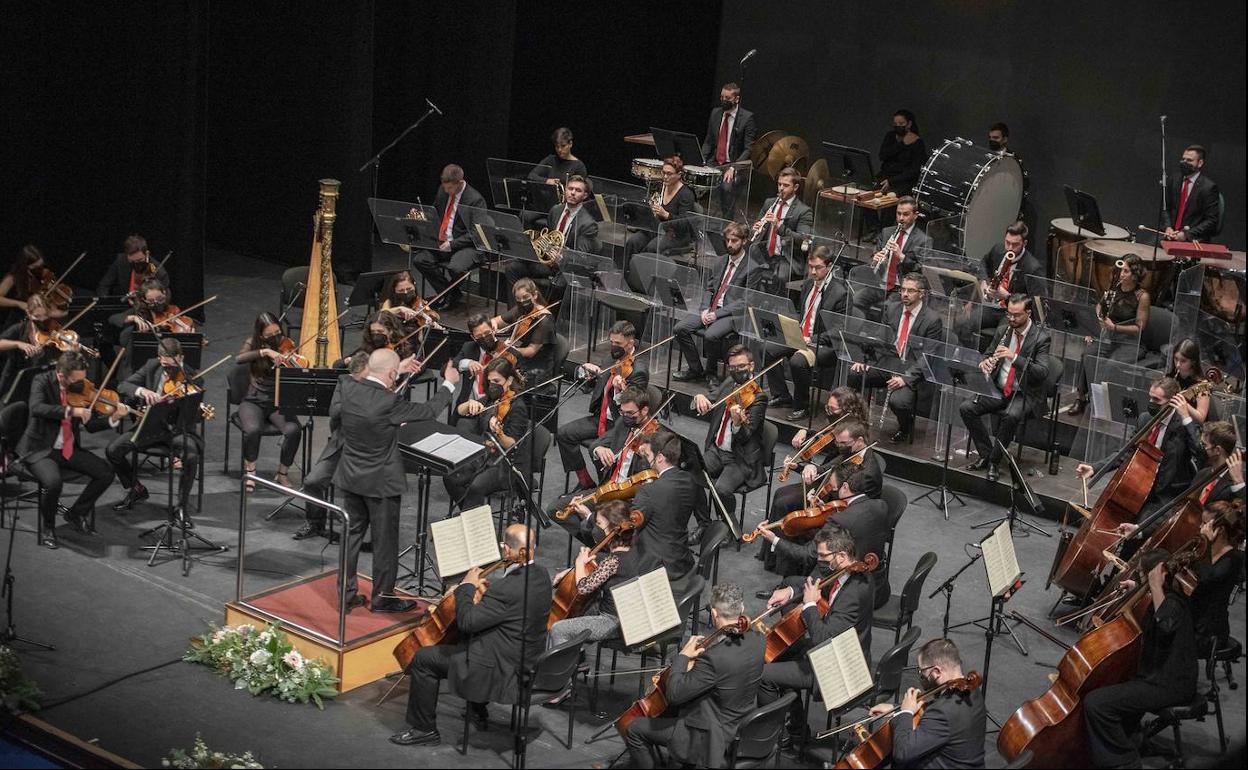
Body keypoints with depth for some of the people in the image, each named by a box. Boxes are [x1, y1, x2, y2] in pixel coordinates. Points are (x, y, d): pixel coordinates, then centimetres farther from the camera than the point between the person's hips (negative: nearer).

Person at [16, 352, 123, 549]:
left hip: (69, 449, 6)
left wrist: (113, 418, -16)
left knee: (106, 473, -10)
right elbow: (36, 408, -33)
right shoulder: (42, 382, -13)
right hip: (40, 449, -5)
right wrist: (70, 411, -39)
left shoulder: (80, 388, 0)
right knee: (53, 481, -34)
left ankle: (76, 513, 12)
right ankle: (48, 528, -7)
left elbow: (91, 425, 2)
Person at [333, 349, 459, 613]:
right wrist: (449, 384, 2)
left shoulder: (346, 387, -11)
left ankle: (347, 594, 24)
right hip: (381, 481, -6)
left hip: (350, 476, 6)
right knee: (385, 540, 10)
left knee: (351, 534, 17)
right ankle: (382, 597, 20)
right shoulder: (390, 403, -26)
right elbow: (428, 411, -12)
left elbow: (334, 419, 7)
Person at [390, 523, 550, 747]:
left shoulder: (508, 588, -32)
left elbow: (466, 622, -25)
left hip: (505, 669, -9)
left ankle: (424, 729, 13)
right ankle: (478, 711, 42)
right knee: (469, 641, 36)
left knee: (423, 659, 0)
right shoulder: (541, 573, -4)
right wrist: (488, 588, 8)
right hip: (529, 659, 9)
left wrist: (467, 586, -12)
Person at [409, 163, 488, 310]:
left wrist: (452, 244, -21)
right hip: (440, 242, 7)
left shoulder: (475, 200, -13)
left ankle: (448, 297, 0)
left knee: (455, 268, -35)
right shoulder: (442, 191, 6)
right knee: (418, 258, -15)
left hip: (465, 246, -7)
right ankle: (454, 293, -5)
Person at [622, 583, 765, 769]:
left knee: (634, 730, 5)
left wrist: (682, 656, -15)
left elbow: (674, 694, -26)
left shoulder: (714, 657, -35)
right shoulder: (758, 642, -11)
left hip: (712, 736, -9)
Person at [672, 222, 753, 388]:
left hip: (731, 314, -7)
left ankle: (711, 373, -7)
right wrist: (706, 309, -2)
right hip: (710, 310, 7)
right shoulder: (721, 261, 17)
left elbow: (745, 301, -11)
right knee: (680, 328, -14)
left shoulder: (751, 267, -6)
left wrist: (718, 314, -17)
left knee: (711, 335, -34)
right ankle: (695, 368, 2)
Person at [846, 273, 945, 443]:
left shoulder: (933, 319, -9)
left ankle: (905, 428, 5)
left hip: (912, 371, -5)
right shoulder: (892, 309, 9)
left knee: (898, 400, -31)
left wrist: (906, 378, -24)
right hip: (887, 363, 5)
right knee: (852, 374, -19)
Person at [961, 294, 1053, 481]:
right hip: (999, 389, 5)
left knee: (1012, 415, -36)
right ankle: (985, 455, -4)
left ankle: (994, 461, -17)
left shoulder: (1041, 337, -10)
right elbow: (988, 354, 17)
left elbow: (1042, 372, -19)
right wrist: (985, 362, -9)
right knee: (966, 408, -17)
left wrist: (1014, 357, -30)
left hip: (1025, 394, -5)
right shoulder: (1003, 330, 6)